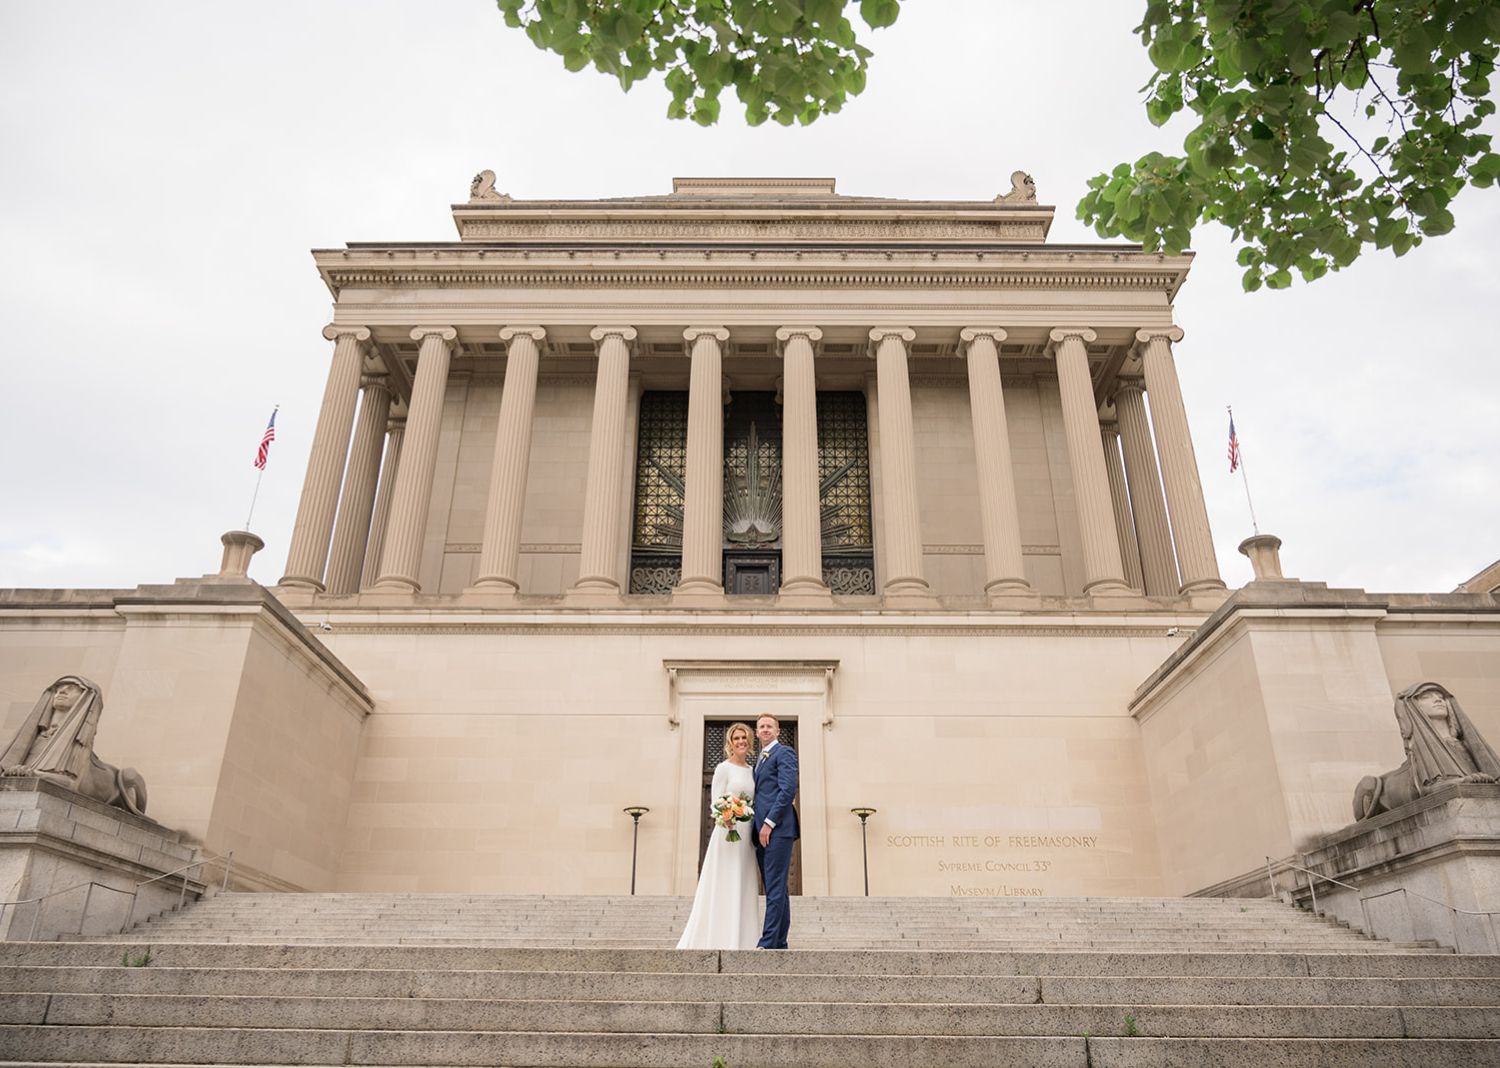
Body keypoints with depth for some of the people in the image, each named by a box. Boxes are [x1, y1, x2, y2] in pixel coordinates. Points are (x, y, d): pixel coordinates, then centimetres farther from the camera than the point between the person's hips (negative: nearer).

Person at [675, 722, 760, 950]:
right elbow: (716, 803, -7)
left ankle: (737, 941, 10)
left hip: (746, 836, 6)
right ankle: (716, 940, -3)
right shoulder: (723, 768, -3)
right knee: (723, 887, -7)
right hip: (727, 833, -6)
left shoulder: (751, 770, 15)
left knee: (742, 888, 6)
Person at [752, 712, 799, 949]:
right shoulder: (760, 760, 25)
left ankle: (769, 942, -13)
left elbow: (788, 791, -12)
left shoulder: (784, 753, -2)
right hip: (762, 831, 9)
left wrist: (769, 823, -16)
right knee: (776, 889, 9)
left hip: (778, 829, -9)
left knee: (775, 887, -11)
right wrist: (756, 827, 13)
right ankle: (780, 943, 12)